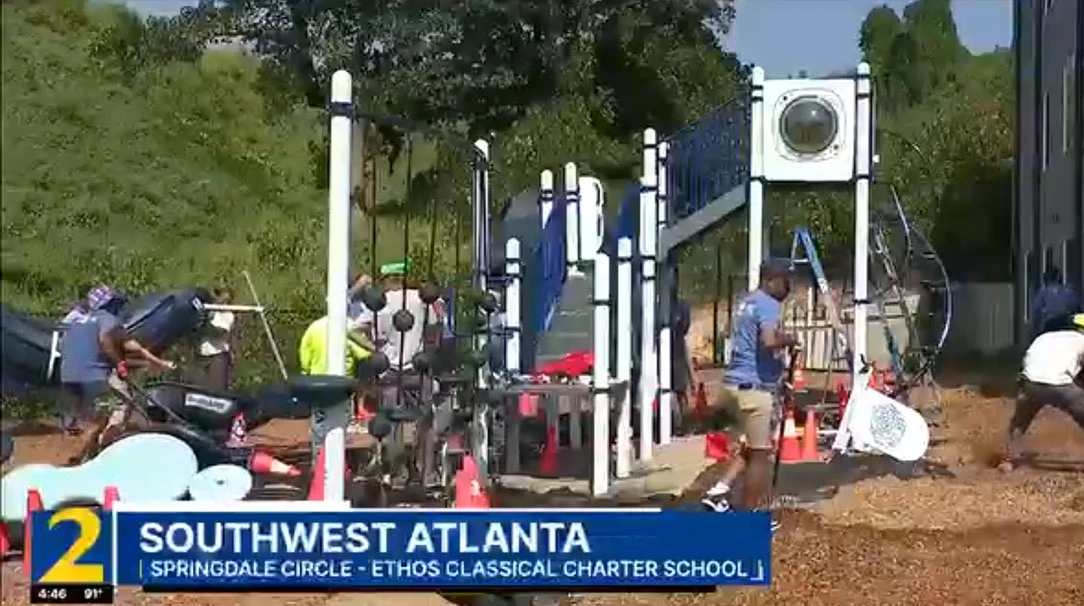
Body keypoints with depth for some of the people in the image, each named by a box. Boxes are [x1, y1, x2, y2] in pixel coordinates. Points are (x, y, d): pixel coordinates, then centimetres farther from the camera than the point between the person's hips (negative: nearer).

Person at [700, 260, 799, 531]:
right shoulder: (769, 305, -14)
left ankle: (720, 490, 12)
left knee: (753, 447, 22)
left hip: (736, 383, 9)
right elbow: (769, 340, -31)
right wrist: (790, 340, -12)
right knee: (760, 453, 0)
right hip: (756, 386, -9)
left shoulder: (747, 302, 16)